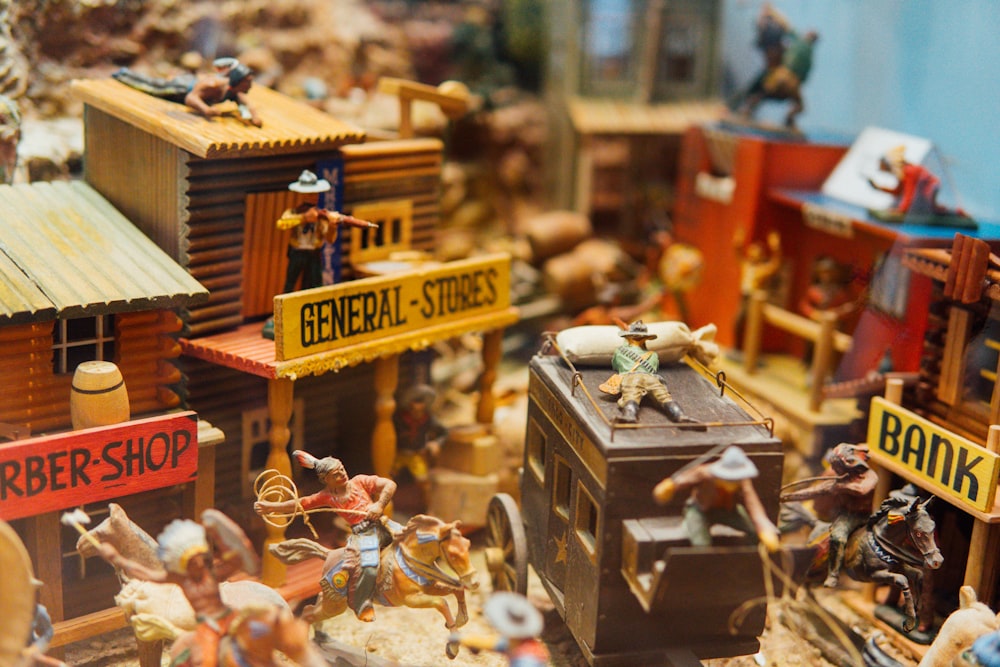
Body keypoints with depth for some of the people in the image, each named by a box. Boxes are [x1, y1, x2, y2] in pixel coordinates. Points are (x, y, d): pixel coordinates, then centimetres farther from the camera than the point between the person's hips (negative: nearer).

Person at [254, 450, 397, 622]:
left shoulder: (360, 481, 13)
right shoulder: (326, 496, 12)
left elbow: (390, 485, 8)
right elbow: (299, 504, 15)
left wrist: (380, 505, -8)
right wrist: (270, 507, 13)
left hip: (382, 525, 4)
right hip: (363, 534, -4)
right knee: (369, 569, -25)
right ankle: (361, 606, -4)